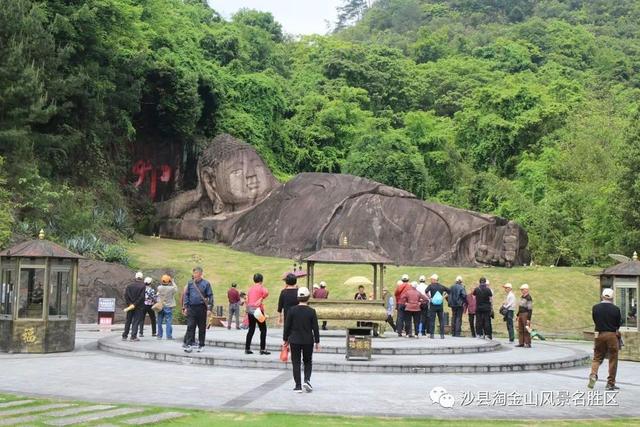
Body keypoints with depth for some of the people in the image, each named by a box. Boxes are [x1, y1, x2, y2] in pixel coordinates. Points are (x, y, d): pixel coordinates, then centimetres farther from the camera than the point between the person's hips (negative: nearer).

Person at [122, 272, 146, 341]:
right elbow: (141, 297, -16)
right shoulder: (143, 286, -9)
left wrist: (129, 303, -5)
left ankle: (124, 336, 17)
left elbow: (126, 295, -4)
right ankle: (133, 336, -5)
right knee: (136, 321, 0)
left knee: (128, 321, 13)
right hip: (139, 307, -4)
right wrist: (135, 304, -11)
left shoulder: (129, 285, 4)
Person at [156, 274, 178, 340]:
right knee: (169, 322, 0)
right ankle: (169, 336, -2)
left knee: (160, 322, 12)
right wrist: (172, 281, 12)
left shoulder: (159, 288, -9)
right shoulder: (171, 288, -15)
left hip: (160, 307, 3)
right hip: (168, 307, -3)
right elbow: (176, 289, 5)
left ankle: (159, 335, 16)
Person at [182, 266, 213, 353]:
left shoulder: (206, 283, -2)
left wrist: (209, 309, -8)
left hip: (201, 308, -2)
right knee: (190, 326, -5)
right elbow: (186, 295, 11)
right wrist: (185, 307, 5)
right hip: (191, 308, 2)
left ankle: (201, 345, 17)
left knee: (202, 328, 7)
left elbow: (210, 296, -2)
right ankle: (189, 344, -6)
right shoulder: (190, 283, 6)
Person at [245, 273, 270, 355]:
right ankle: (262, 349, -3)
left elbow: (247, 300, 17)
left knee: (251, 329, 13)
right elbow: (266, 292, -28)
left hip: (249, 310, 6)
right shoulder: (261, 287, -6)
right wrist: (261, 299, -17)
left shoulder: (250, 288, 14)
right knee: (263, 329, 2)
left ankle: (247, 348, 11)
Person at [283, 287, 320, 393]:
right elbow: (315, 328, -3)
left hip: (294, 340, 0)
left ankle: (298, 386, 6)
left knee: (296, 363, 7)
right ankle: (307, 380, -3)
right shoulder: (311, 311, -6)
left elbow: (287, 326, -2)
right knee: (308, 362, 16)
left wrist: (285, 339, 8)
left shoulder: (292, 310, -6)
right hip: (308, 341, 0)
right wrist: (317, 341, 6)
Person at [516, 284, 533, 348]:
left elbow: (530, 309, -15)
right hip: (520, 314, 9)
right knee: (520, 329, 10)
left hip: (526, 315, -9)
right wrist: (518, 315, 20)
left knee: (526, 330, -6)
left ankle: (528, 343, -1)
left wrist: (528, 319, -19)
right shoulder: (522, 297, 14)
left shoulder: (528, 298, -13)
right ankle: (521, 343, 16)